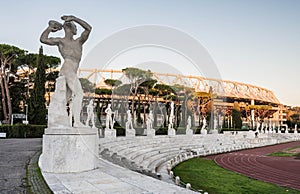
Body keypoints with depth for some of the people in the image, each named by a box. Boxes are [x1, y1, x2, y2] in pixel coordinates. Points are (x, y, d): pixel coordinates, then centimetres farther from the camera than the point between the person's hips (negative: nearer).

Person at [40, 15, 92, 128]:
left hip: (73, 74, 7)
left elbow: (88, 28, 16)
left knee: (68, 101, 4)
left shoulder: (79, 42, 26)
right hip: (66, 71, -7)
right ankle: (77, 121, -30)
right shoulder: (60, 41, 14)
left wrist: (74, 18, 15)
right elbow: (43, 39, 3)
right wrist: (50, 27, 14)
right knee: (78, 93, -23)